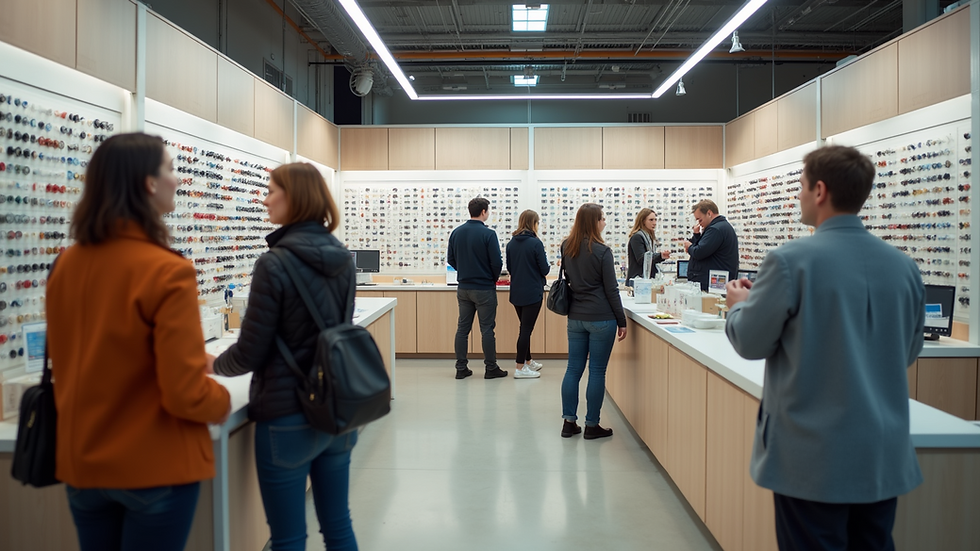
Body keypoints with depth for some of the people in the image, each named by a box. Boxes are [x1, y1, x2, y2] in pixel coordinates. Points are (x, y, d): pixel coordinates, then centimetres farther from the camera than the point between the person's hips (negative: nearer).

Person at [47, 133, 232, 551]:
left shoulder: (65, 266, 0)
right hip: (156, 468, -6)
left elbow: (71, 363, 13)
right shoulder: (167, 271, -21)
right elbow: (185, 394, -22)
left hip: (82, 462, 6)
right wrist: (222, 403, -1)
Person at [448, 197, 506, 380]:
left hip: (463, 288, 5)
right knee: (487, 329, 3)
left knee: (463, 328, 10)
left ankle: (461, 368, 13)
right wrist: (493, 278, 6)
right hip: (484, 289, -5)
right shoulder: (488, 234, -14)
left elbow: (451, 260, 8)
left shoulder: (456, 232, 2)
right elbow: (497, 263, -14)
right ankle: (491, 368, 11)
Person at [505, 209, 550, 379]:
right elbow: (544, 269, -10)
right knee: (526, 329, -2)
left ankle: (527, 361, 31)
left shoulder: (511, 243, 4)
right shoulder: (535, 243, -14)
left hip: (516, 292, 7)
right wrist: (547, 267, 11)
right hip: (532, 293, -6)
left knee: (525, 327, 19)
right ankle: (520, 368, 1)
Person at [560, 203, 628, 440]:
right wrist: (622, 321, -3)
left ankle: (569, 422, 15)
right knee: (597, 371, 2)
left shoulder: (566, 247, 6)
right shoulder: (602, 251, -12)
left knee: (573, 369, 10)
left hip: (575, 317, 6)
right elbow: (611, 290, -9)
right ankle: (592, 425, 9)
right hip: (601, 318, -6)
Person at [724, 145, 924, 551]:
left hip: (814, 459, -5)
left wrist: (740, 303, 13)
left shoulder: (791, 261, -17)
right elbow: (908, 351, 14)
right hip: (885, 456, 5)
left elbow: (750, 343, -7)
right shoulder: (904, 266, 1)